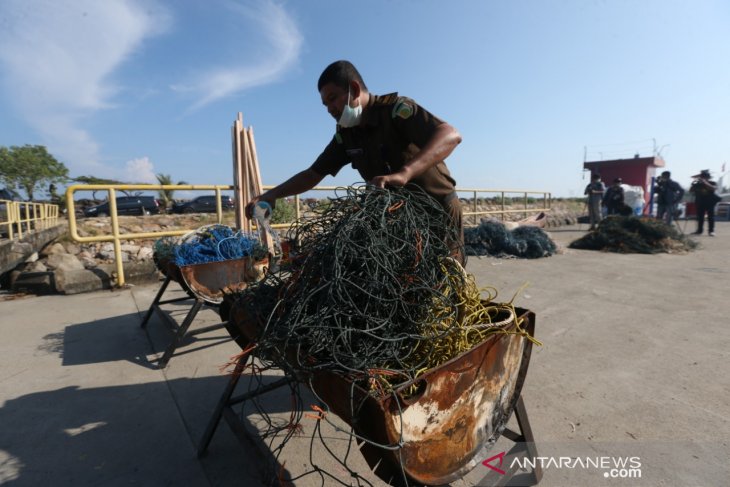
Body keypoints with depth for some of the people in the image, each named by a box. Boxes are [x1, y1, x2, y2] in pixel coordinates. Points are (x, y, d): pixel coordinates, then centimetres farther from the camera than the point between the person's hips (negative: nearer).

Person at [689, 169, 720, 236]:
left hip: (710, 203, -3)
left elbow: (714, 188, -19)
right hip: (700, 203, 3)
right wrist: (693, 184, -11)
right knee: (700, 217, 5)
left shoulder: (712, 183, 0)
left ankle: (711, 231, 0)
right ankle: (699, 230, 11)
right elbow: (691, 191, 4)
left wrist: (706, 183, -22)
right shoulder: (697, 184, 6)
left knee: (710, 217, -2)